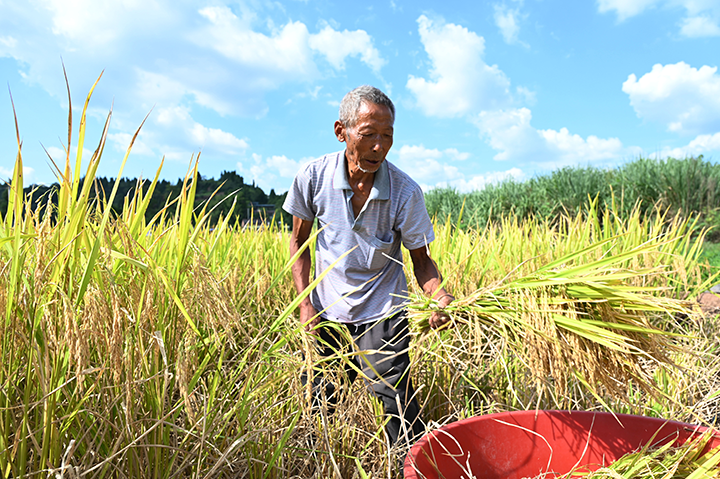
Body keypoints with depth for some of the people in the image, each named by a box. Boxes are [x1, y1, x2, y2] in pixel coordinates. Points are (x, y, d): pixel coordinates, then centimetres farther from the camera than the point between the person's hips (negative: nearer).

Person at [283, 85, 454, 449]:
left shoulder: (406, 192, -17)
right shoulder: (313, 177, -13)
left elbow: (421, 259, -7)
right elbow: (299, 240, 1)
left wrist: (439, 295, -28)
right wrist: (305, 303, -4)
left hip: (382, 316, -2)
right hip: (326, 315, 3)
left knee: (399, 414, -9)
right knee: (313, 408, 15)